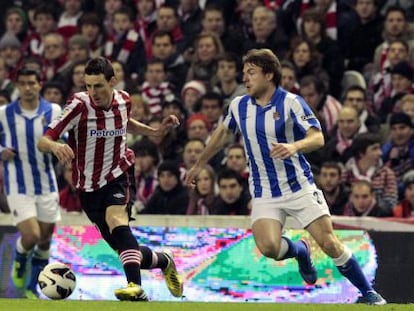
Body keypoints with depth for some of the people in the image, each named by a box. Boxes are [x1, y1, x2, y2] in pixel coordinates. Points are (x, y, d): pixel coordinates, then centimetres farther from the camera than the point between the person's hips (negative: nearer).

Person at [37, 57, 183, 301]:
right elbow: (42, 142, -25)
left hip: (119, 175, -1)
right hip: (89, 186, 1)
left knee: (116, 220, -32)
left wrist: (156, 131, 8)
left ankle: (136, 286, -42)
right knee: (123, 247, 4)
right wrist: (55, 146, -48)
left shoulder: (123, 100, -7)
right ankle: (164, 262, 34)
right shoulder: (79, 105, -19)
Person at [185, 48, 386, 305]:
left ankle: (368, 292, 7)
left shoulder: (291, 102, -10)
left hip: (299, 186, -3)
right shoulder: (239, 106, 4)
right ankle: (300, 251, 15)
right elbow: (221, 133, 23)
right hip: (265, 194, 3)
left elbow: (318, 138, -18)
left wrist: (294, 147, -38)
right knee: (268, 246, -21)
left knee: (329, 242, -11)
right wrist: (199, 165, 31)